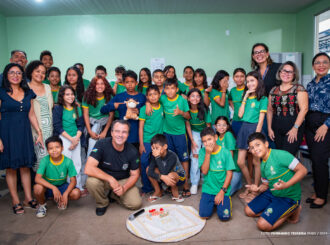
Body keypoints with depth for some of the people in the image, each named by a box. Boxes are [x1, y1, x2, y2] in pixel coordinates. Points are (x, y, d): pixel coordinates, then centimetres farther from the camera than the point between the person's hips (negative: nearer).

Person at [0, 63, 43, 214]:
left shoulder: (28, 93, 10)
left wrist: (39, 132, 8)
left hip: (24, 133, 4)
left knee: (25, 166, 8)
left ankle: (28, 199, 18)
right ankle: (15, 201, 14)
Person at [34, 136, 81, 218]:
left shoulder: (68, 161, -17)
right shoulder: (45, 160, -19)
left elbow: (73, 180, -15)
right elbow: (37, 178, -29)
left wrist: (65, 194, -31)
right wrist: (53, 188, -39)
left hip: (62, 186, 1)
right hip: (47, 186, -1)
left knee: (76, 193, -25)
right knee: (38, 188, -34)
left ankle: (60, 200, 10)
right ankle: (42, 204, 1)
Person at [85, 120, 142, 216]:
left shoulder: (132, 151, -15)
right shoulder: (101, 144, -22)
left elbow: (135, 174, -4)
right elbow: (88, 169, -30)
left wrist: (124, 188, -22)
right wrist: (110, 179, -32)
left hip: (123, 180, 2)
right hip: (103, 178, -1)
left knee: (136, 204, -17)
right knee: (91, 181, -34)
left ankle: (114, 194, 14)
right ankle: (102, 203, -1)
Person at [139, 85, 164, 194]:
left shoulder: (162, 107, 3)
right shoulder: (144, 109, -5)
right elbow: (140, 127, -3)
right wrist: (141, 144, -6)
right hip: (146, 141, -2)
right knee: (144, 163, 0)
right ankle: (146, 187, 16)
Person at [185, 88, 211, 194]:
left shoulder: (204, 109, -21)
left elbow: (208, 125, -12)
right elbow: (188, 125, -7)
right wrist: (192, 141, -9)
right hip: (195, 133, 1)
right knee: (195, 155, -11)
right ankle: (194, 183, -4)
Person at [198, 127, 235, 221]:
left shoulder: (225, 152, -8)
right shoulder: (202, 152, -3)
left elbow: (229, 173, -7)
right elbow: (204, 171, -11)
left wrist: (222, 191, -13)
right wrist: (208, 153, -19)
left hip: (223, 190, -1)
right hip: (208, 189, 2)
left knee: (224, 217, -13)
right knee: (204, 215, -11)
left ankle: (227, 199, 18)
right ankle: (213, 202, 20)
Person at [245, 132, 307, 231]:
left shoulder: (280, 155, -22)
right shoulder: (263, 166, 4)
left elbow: (303, 170, -23)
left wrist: (286, 185, -34)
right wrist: (258, 188, -10)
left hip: (288, 197, -8)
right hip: (271, 193, 9)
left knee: (263, 225, -17)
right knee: (248, 211, 10)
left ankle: (293, 211, 4)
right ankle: (283, 212, 12)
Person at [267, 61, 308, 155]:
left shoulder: (299, 89, -3)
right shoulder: (273, 90, 10)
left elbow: (304, 109, -10)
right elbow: (269, 110, 12)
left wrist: (295, 128, -15)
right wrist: (269, 128, 6)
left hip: (294, 130, -4)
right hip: (277, 131, 4)